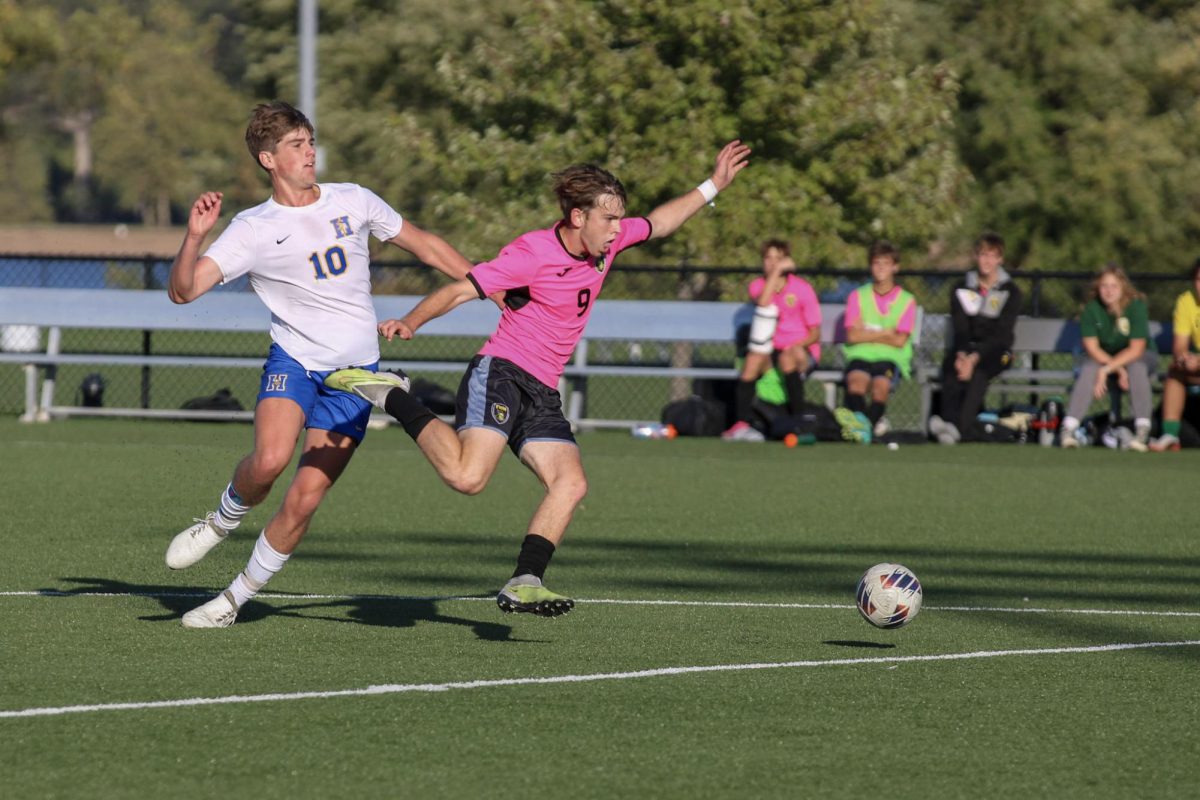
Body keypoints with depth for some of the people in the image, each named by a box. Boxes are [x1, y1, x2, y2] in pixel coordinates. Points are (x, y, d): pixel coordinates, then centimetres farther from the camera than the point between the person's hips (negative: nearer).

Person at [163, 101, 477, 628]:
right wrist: (195, 236, -32)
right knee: (270, 460, -30)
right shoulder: (252, 230, -5)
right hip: (294, 362, -2)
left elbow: (425, 246, 17)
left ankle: (238, 596, 10)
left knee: (304, 501, -6)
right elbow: (182, 290, -14)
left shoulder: (353, 202, 3)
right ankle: (223, 521, 1)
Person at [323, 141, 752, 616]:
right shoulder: (532, 253, -15)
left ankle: (523, 584, -14)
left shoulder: (608, 241, 8)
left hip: (541, 395, 8)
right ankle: (390, 396, -10)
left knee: (571, 484, -10)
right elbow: (461, 290, -16)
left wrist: (712, 187, 28)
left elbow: (658, 223, 29)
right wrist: (411, 321, -31)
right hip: (499, 375, -8)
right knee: (468, 476, -28)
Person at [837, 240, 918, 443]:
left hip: (890, 358, 0)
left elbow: (900, 341, -1)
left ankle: (867, 424, -54)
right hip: (860, 356, 0)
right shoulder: (858, 296, 15)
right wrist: (886, 334, 1)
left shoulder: (907, 301, 11)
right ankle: (861, 421, -62)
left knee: (881, 384, -35)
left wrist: (867, 334, 3)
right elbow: (853, 336, 1)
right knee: (856, 379, -35)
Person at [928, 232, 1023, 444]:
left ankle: (960, 427, -54)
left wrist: (976, 357, -24)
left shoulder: (1010, 292, 0)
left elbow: (1002, 333, -9)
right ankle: (950, 421, -52)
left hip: (995, 351, -2)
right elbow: (959, 329, 1)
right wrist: (961, 355, -21)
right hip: (966, 347, 2)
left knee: (979, 372, -36)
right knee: (950, 366, -33)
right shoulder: (962, 289, 10)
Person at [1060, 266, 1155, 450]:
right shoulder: (1092, 309, -14)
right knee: (1089, 368, -31)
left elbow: (1136, 349, -23)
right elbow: (1091, 347, -16)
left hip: (1138, 357, -1)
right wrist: (1118, 370, -28)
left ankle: (1142, 431, -38)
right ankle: (1068, 429, -37)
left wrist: (1106, 370, -31)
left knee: (1136, 366, -35)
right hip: (1101, 356, 1)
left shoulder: (1136, 306, -20)